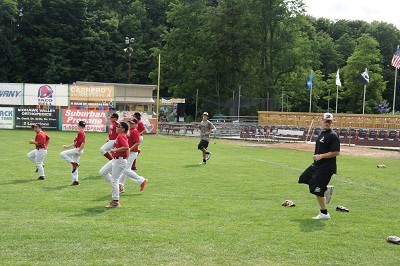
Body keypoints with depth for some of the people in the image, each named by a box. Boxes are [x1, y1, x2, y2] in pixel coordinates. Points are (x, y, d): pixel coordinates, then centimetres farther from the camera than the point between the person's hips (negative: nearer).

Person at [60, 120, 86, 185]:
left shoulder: (81, 132, -13)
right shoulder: (81, 132, 18)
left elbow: (83, 143, -23)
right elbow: (75, 143, 27)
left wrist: (78, 151, -24)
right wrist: (67, 146, 28)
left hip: (77, 150, -10)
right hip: (76, 150, 10)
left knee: (62, 154, -15)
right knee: (74, 168, 11)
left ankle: (74, 163, -17)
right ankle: (75, 180, 11)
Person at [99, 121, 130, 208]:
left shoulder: (121, 136, -17)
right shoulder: (119, 136, 13)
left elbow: (126, 147, -33)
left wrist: (115, 150, -23)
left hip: (120, 161, -11)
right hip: (115, 160, 11)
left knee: (114, 180, -5)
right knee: (102, 172, 16)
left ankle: (115, 202, 3)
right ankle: (117, 186, 19)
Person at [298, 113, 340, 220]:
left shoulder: (332, 135, -16)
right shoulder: (321, 133, 12)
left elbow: (336, 152, -22)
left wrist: (321, 156, -21)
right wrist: (316, 155, 8)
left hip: (326, 167, -10)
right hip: (317, 164, 10)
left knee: (316, 190, -7)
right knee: (304, 179, 17)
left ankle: (324, 213, 6)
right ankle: (326, 189, 23)